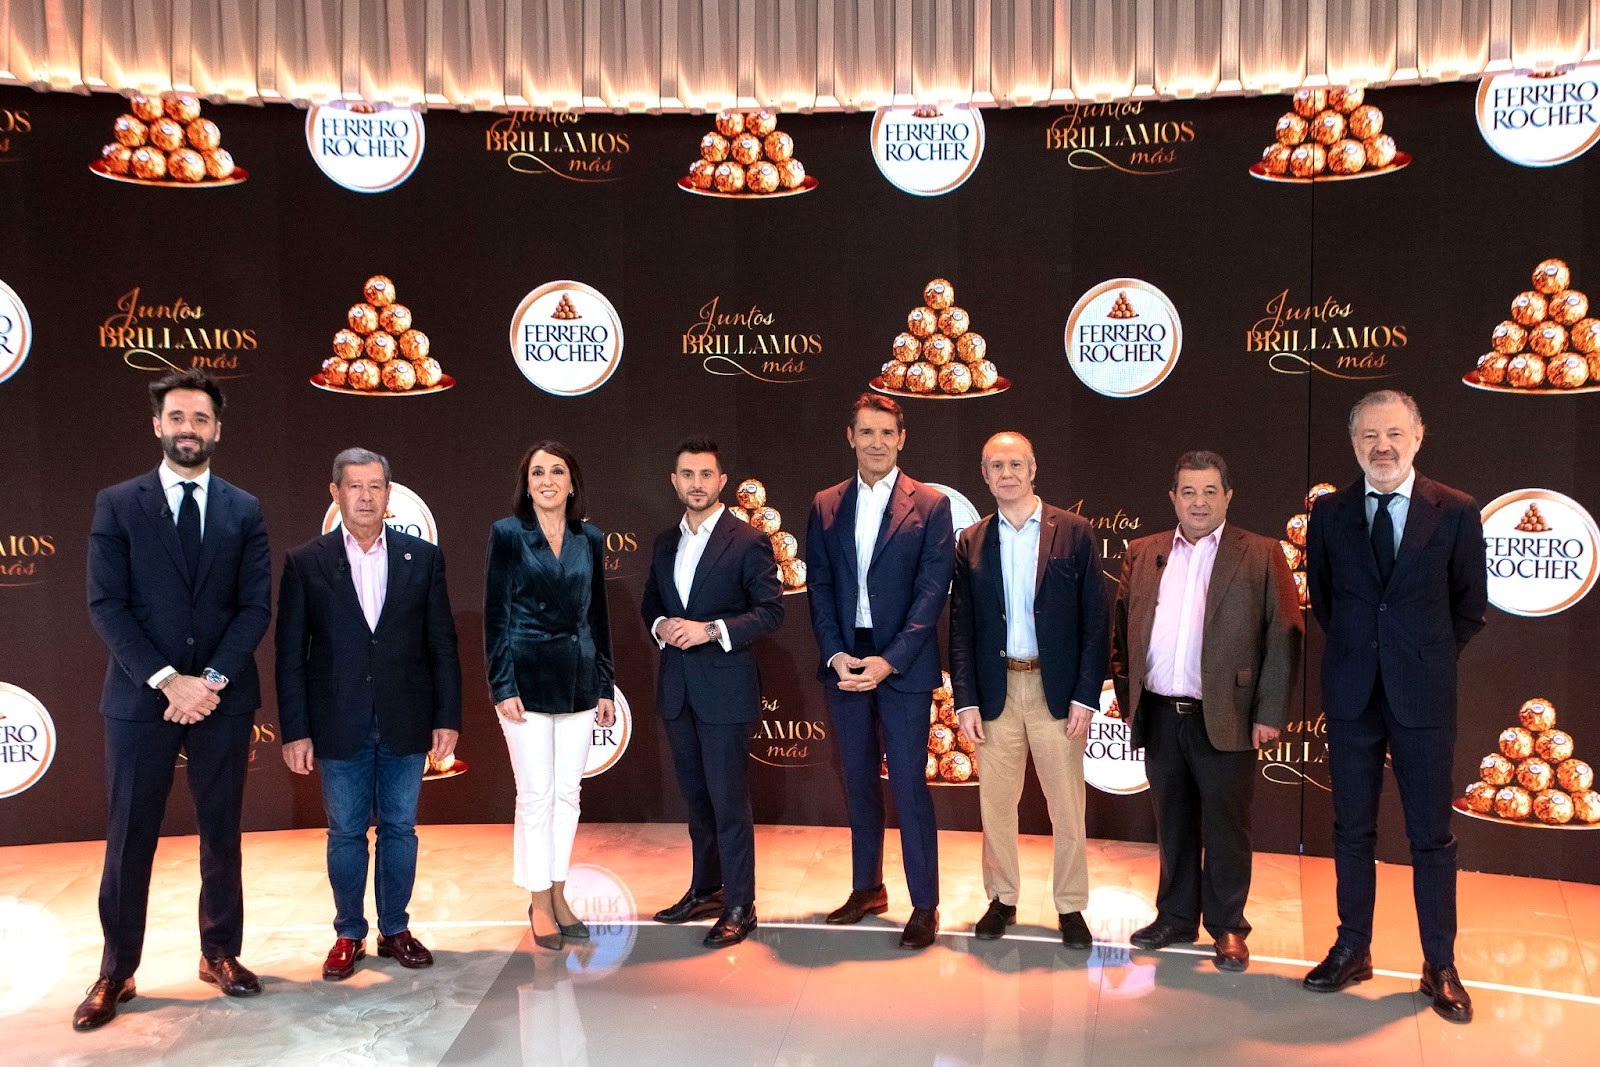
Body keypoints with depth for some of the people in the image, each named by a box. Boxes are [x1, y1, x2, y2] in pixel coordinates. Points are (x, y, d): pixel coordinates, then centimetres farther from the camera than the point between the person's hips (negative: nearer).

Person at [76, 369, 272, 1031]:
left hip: (222, 698, 1)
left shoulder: (244, 511, 6)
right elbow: (106, 606, -5)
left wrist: (211, 680, -12)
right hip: (140, 697, -1)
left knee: (222, 833, 10)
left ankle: (221, 953, 25)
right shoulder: (117, 504, 2)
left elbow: (256, 607, 0)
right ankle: (117, 972, 18)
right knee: (129, 840, 5)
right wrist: (167, 680, -14)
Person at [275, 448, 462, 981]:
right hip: (340, 726, -1)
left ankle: (395, 930, 26)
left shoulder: (423, 557, 2)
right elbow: (290, 655, -1)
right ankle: (349, 935, 24)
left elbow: (442, 645, 3)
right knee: (346, 834, 9)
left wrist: (447, 717, -1)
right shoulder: (305, 562, -1)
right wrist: (295, 731, -4)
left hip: (406, 722, 1)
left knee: (399, 829, 11)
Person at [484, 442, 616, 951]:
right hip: (528, 679, -4)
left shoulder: (590, 539, 7)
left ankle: (558, 894, 22)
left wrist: (605, 686, 8)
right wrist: (502, 686, -11)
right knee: (536, 794, 1)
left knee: (568, 793, 9)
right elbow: (495, 615, -5)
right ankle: (540, 903, 15)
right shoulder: (508, 533, -3)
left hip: (578, 679, 4)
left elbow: (598, 616, 11)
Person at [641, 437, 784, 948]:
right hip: (677, 687, 6)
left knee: (728, 800, -2)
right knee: (696, 795, 16)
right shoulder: (665, 544, 12)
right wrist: (660, 625, -3)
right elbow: (649, 602, 20)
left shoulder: (748, 541, -7)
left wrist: (712, 629, -20)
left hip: (726, 686, -6)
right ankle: (706, 890, 30)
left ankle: (739, 906, 9)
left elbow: (771, 610, -10)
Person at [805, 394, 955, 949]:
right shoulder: (825, 506, 8)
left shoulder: (930, 505, -2)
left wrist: (888, 661, -15)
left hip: (902, 666, -4)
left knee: (909, 784, -1)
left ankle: (924, 905, 10)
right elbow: (819, 588, 6)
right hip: (844, 662, 4)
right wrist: (835, 655, -8)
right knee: (859, 780, 13)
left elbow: (932, 591, -8)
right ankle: (867, 888, 27)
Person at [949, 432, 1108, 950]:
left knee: (1067, 806, 5)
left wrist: (1086, 696, -7)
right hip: (995, 689, 2)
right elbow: (961, 628, 5)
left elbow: (1095, 620, -1)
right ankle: (1002, 898, 25)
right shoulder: (971, 542, 6)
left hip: (1057, 689, -2)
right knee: (995, 803, 9)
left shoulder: (1075, 533, 0)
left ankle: (1071, 907, 20)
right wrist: (965, 700, -2)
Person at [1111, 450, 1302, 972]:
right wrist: (1127, 697, 8)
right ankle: (1176, 916, 28)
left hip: (1224, 719, -3)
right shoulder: (1142, 554, 10)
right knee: (1172, 825, 14)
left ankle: (1227, 926, 21)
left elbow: (1284, 636, -4)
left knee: (1225, 826, 6)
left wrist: (1270, 713, -9)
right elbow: (1121, 630, 13)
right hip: (1158, 715, 4)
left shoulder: (1261, 556, -1)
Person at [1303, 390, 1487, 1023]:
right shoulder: (1329, 513, 2)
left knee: (1431, 834, 6)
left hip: (1423, 696, -2)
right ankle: (1352, 950, 23)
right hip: (1351, 692, 2)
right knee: (1352, 829, 11)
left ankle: (1440, 967, 18)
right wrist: (1356, 652, 8)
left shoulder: (1455, 512, -4)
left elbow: (1470, 608, 5)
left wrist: (1427, 659, 4)